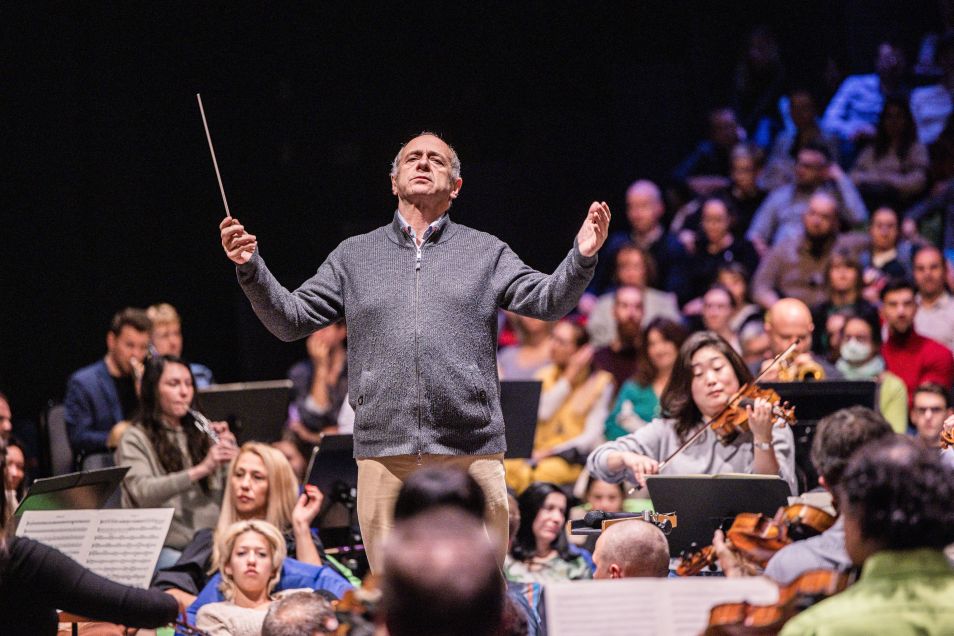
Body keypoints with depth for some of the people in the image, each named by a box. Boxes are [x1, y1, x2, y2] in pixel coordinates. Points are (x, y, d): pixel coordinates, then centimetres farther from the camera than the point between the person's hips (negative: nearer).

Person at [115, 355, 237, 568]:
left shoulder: (200, 435, 18)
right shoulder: (135, 439, 3)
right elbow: (142, 493, -16)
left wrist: (229, 450, -5)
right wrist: (201, 470, -26)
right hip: (164, 548, -4)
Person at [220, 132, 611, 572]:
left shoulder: (485, 253, 13)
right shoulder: (355, 255, 16)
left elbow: (547, 302, 2)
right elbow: (289, 320, 13)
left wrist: (582, 258, -16)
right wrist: (251, 268, -3)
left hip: (471, 452, -1)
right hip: (384, 450, 1)